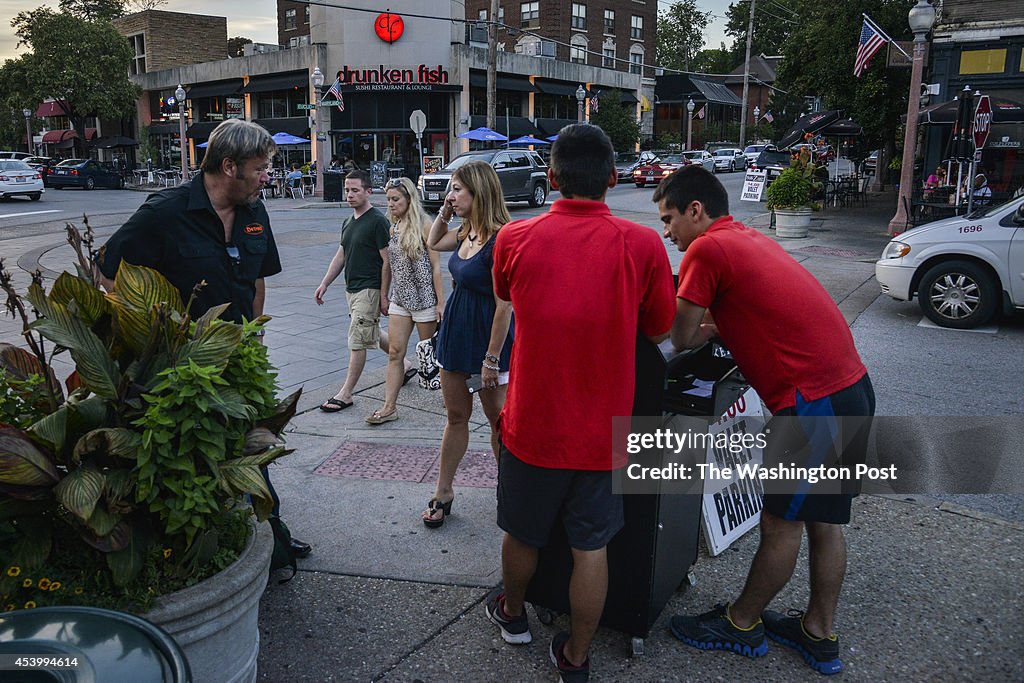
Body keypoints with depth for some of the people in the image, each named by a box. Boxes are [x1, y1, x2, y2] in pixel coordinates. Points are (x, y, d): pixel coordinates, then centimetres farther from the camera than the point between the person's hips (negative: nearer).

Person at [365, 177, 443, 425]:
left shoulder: (423, 226, -10)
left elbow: (436, 266, -12)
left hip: (423, 299, -6)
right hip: (399, 299, 6)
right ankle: (389, 406, 5)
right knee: (394, 352, 2)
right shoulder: (393, 228, 8)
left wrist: (440, 302, -14)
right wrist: (384, 296, 15)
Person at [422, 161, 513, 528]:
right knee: (456, 416, 16)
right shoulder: (466, 233, 5)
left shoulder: (499, 240, -22)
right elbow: (433, 243, 27)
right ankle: (443, 494, 27)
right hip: (456, 332, 9)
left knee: (498, 420, 8)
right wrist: (443, 213, 10)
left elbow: (505, 306, -24)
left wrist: (492, 358, -22)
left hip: (487, 337, -8)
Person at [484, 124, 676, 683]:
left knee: (523, 534, 22)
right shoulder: (643, 245, -13)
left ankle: (513, 615, 47)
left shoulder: (515, 239, -10)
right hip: (602, 433, 0)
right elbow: (659, 331, 0)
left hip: (532, 427, 1)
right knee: (591, 549, 15)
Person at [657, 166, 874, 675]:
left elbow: (681, 340, -9)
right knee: (823, 520, 18)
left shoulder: (706, 250, -12)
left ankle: (742, 624, 24)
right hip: (851, 387, 9)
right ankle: (819, 634, 33)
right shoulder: (750, 239, 17)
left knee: (781, 522, 6)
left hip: (813, 400, -9)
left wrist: (698, 330, 12)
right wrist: (711, 325, 7)